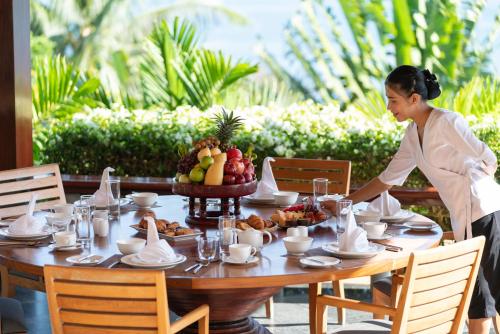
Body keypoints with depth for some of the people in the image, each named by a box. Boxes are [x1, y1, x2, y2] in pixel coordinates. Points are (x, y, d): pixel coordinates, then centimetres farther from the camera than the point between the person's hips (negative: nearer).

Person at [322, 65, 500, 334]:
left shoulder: (447, 122, -16)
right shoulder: (413, 133, 10)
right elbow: (388, 178, 16)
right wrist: (343, 203, 14)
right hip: (464, 216, 8)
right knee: (477, 290, 11)